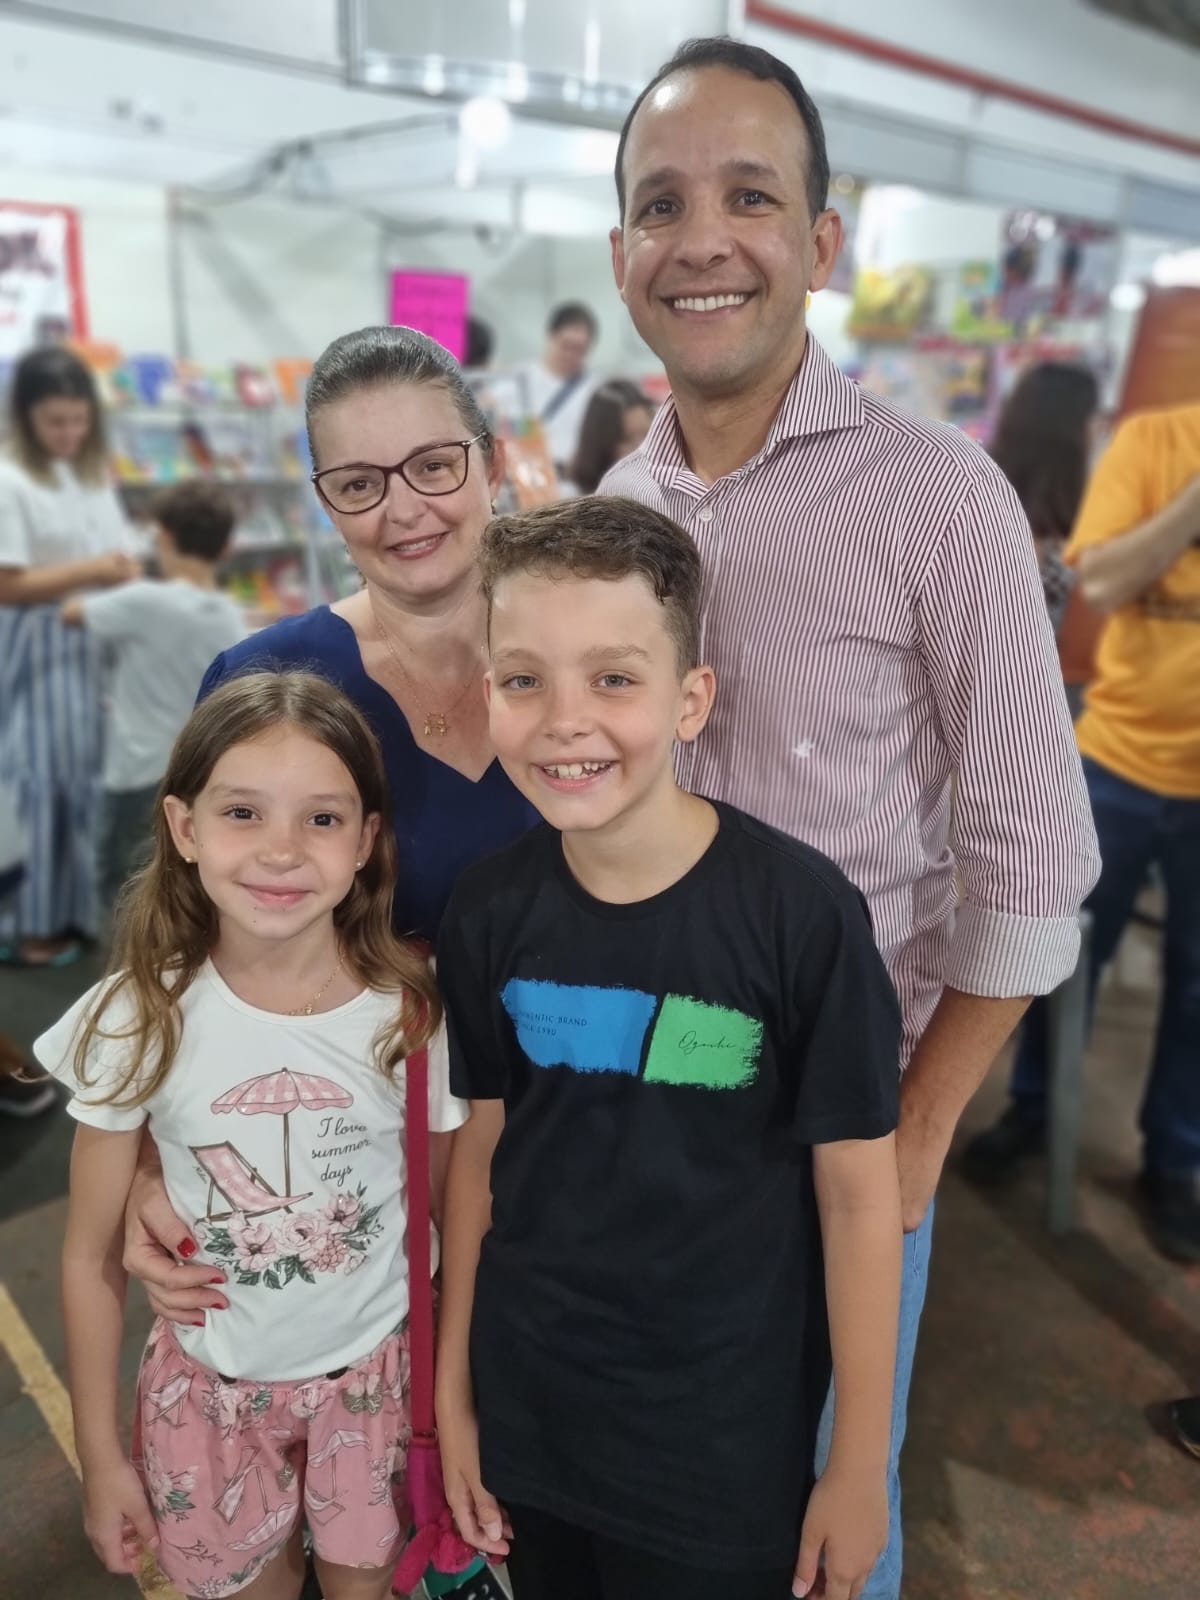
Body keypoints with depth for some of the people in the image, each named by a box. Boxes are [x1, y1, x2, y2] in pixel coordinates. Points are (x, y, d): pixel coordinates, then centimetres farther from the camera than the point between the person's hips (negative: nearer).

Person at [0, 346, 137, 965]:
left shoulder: (96, 474, 11)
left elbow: (120, 556, 14)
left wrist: (127, 574, -8)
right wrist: (91, 572, -20)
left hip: (96, 647, 7)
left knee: (91, 773, 12)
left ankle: (82, 904, 27)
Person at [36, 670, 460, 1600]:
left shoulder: (411, 1014, -18)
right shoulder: (138, 1021, -17)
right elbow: (93, 1255, -6)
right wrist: (102, 1455, 0)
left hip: (375, 1375, 0)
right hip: (208, 1386, 1)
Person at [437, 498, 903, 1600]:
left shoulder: (802, 910, -21)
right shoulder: (487, 914, -10)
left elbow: (859, 1196, -13)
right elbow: (479, 1154, 1)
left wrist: (860, 1468, -6)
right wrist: (453, 1393, 8)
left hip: (728, 1446, -3)